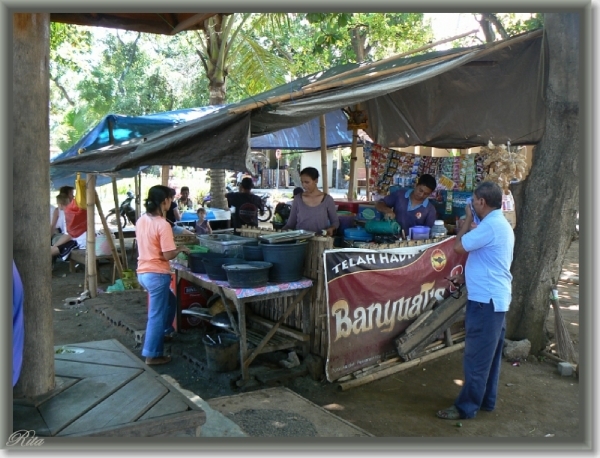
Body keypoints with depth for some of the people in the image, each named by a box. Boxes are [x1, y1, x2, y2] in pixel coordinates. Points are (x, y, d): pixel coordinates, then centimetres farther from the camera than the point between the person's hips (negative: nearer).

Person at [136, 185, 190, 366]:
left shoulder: (141, 220, 5)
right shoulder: (162, 225, -20)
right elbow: (168, 255, -20)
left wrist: (170, 242, 16)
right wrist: (181, 248, -3)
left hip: (143, 272, 9)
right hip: (157, 275, -9)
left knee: (170, 302, 29)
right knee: (156, 315, 2)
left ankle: (165, 332, 41)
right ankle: (152, 355, 10)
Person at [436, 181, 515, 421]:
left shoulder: (490, 225, -19)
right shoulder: (501, 224, 14)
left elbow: (458, 246, -16)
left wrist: (468, 219, -4)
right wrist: (465, 277, 15)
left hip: (485, 300, -10)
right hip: (496, 298, 10)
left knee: (477, 356, -2)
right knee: (490, 354, 17)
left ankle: (467, 407, 6)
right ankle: (486, 400, 28)